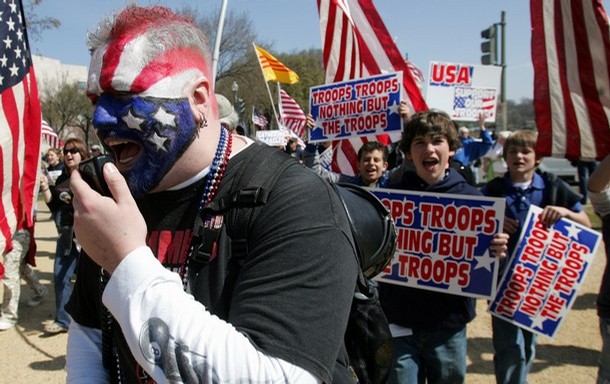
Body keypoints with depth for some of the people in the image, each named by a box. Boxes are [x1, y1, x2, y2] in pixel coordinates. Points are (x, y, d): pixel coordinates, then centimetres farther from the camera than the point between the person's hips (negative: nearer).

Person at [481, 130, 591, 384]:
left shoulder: (552, 186, 1)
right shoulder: (493, 189, -2)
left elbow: (586, 224, 3)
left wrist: (565, 212, -16)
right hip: (503, 277, -2)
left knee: (528, 344, 15)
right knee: (510, 346, -8)